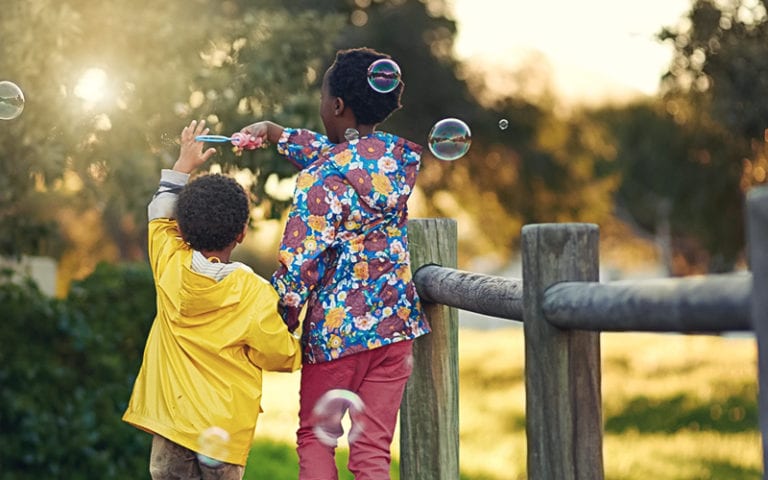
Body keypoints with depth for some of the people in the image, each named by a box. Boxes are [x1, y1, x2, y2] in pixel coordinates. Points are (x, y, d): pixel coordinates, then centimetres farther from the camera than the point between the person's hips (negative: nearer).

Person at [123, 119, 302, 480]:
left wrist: (183, 166, 25)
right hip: (224, 427, -3)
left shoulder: (170, 268, -4)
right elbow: (284, 358, -6)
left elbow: (160, 216, 16)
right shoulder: (255, 293, -14)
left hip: (170, 414, 3)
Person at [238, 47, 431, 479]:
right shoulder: (401, 157, 3)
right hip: (396, 322, 5)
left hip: (337, 328, -5)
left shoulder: (322, 177, -16)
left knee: (315, 440, 12)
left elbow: (299, 262, -16)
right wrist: (274, 132, 23)